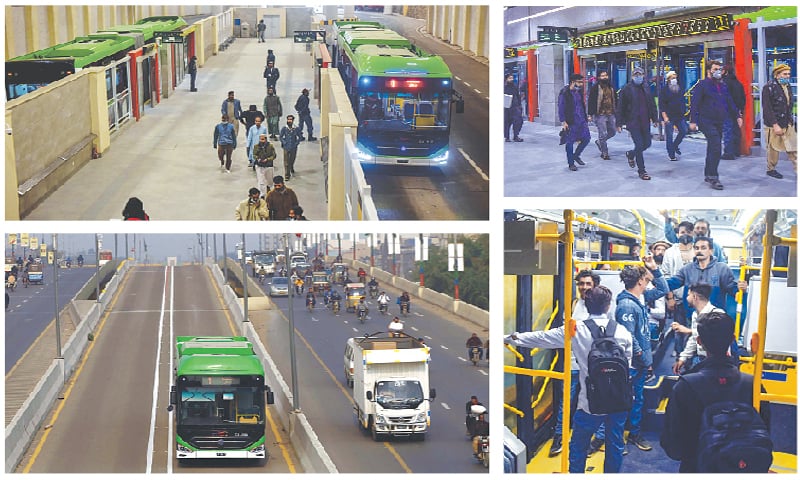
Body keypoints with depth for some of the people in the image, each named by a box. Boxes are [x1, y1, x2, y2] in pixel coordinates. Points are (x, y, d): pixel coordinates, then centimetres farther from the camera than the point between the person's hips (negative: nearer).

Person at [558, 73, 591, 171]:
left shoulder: (579, 91, 10)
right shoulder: (564, 93, -11)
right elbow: (561, 108, -12)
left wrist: (585, 118, 17)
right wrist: (563, 121, -16)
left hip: (581, 120, 7)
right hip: (570, 122, -7)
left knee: (586, 138, 3)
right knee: (570, 142, 0)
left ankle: (576, 156, 23)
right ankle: (571, 163, 11)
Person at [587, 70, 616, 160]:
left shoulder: (611, 87, 14)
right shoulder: (595, 88, -6)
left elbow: (615, 100, 21)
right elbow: (591, 102, -8)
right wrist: (590, 114, -14)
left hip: (611, 114, 6)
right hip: (600, 114, -6)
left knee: (612, 132, 11)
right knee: (603, 134, -4)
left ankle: (599, 142, 35)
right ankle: (604, 153, 5)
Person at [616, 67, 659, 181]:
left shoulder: (646, 88, 12)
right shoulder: (627, 89, -5)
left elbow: (652, 105, 19)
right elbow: (620, 107, -5)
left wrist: (655, 118, 15)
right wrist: (619, 123, -8)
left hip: (644, 122, 6)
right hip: (632, 122, -6)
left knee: (647, 143, 8)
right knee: (639, 145, -8)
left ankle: (631, 154, 38)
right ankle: (642, 171, 2)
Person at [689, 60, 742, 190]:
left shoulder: (722, 86, 17)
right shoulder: (702, 85, -5)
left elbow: (730, 103, 24)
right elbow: (695, 104, -10)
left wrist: (737, 116, 15)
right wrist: (693, 121, -17)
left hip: (719, 122, 8)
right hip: (707, 121, -8)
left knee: (713, 149, 13)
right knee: (716, 148, -18)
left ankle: (709, 175, 22)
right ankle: (713, 177, -15)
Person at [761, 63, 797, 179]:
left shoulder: (788, 86, 10)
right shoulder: (769, 88, -14)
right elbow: (767, 109, -17)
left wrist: (791, 120, 13)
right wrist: (775, 125, -20)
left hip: (788, 124, 6)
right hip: (774, 125, -6)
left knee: (793, 149, 3)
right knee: (773, 148, 6)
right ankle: (770, 169, 22)